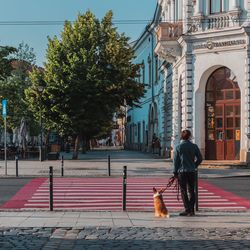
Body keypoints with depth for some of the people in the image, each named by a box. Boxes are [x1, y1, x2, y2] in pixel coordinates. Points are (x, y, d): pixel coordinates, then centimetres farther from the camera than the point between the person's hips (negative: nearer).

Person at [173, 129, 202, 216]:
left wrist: (175, 172, 2)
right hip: (192, 172, 3)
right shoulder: (194, 146, 0)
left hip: (182, 171, -3)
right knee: (191, 191, 11)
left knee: (183, 191, 2)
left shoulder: (178, 147, -5)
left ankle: (187, 210, -3)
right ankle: (192, 210, 13)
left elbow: (176, 161, -4)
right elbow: (200, 159, 3)